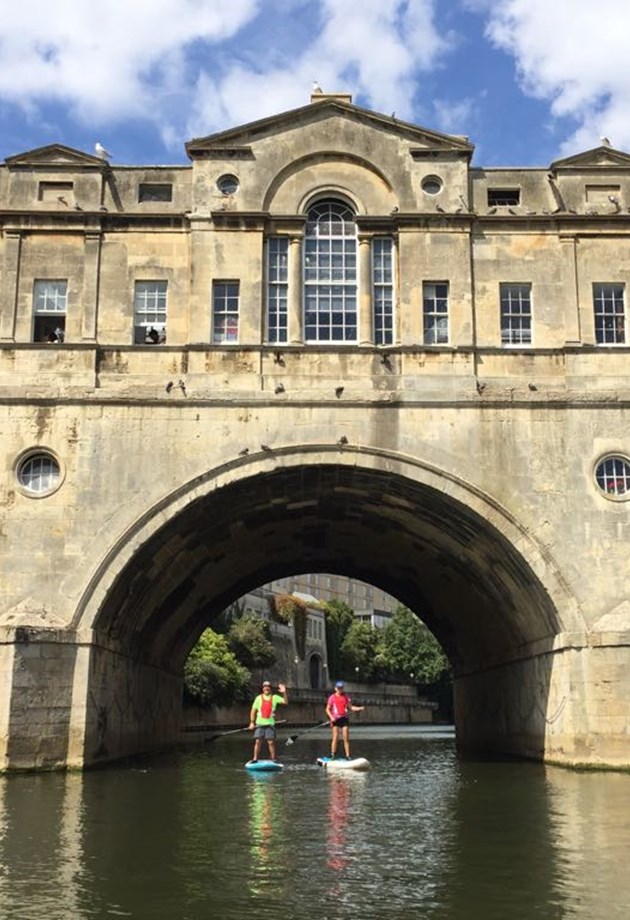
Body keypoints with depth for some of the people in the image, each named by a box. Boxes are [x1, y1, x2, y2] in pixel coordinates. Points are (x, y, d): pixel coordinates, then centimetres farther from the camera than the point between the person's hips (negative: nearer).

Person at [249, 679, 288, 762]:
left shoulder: (274, 697, 5)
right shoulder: (259, 698, 7)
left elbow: (285, 702, -6)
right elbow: (253, 710, 8)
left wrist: (284, 693, -21)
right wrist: (252, 722, 1)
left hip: (270, 723, -1)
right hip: (259, 723, 1)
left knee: (271, 742, -3)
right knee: (258, 741, -2)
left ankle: (273, 758, 6)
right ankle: (255, 759, 4)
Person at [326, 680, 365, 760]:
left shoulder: (346, 697, 11)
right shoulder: (332, 697, 1)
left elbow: (350, 707, 11)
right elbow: (328, 709, 2)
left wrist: (359, 708, -4)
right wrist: (331, 717, -13)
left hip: (344, 718, 3)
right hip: (335, 719, -3)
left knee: (346, 738, 0)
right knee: (335, 738, -8)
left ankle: (348, 756, 2)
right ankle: (333, 755, -5)